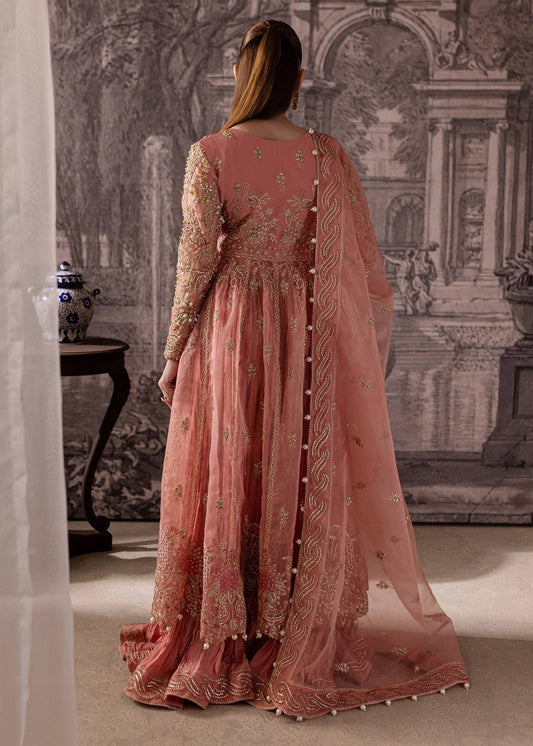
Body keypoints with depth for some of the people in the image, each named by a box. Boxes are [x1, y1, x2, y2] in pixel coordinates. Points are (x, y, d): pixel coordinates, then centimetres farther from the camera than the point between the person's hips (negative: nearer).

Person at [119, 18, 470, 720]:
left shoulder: (210, 154, -7)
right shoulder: (327, 155, -2)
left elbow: (196, 262, -8)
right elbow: (360, 263, 0)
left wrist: (173, 353, 1)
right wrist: (365, 345, 12)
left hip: (228, 328, -1)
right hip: (305, 336, 1)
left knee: (225, 479, 9)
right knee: (302, 483, 10)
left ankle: (216, 641, 20)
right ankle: (296, 640, 21)